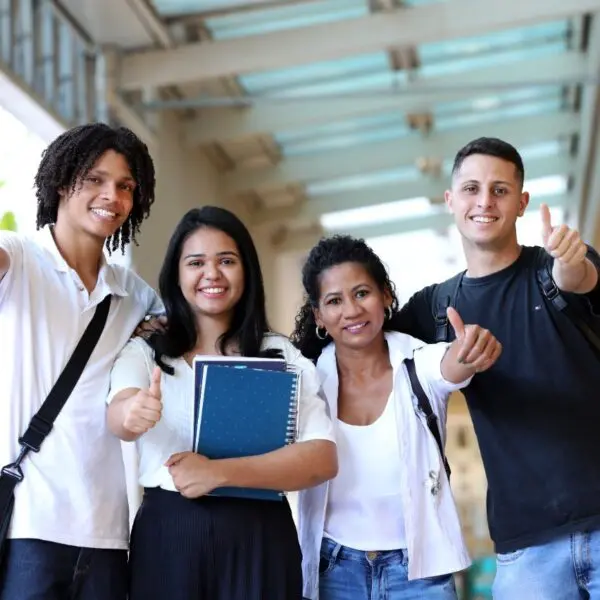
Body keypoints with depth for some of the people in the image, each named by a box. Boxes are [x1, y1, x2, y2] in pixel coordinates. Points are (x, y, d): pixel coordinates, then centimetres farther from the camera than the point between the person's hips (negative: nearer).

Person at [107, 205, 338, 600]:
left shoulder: (283, 356, 6)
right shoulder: (144, 352, 7)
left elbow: (323, 458, -6)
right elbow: (118, 416, -14)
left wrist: (220, 472, -19)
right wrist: (131, 413, -39)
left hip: (260, 539, 0)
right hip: (167, 537, 0)